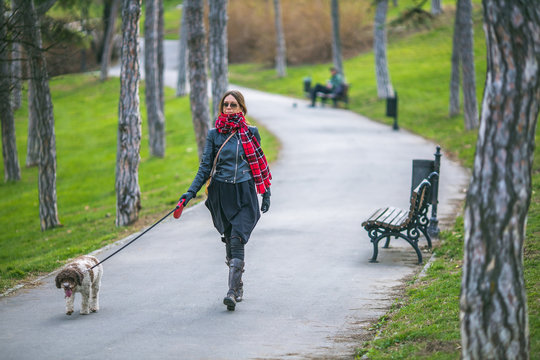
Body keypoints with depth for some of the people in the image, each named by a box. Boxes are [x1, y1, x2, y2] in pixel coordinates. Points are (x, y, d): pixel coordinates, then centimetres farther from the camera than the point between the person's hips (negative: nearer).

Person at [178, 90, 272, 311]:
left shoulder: (250, 133, 3)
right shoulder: (214, 134, 5)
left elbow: (261, 164, 10)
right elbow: (205, 167, 6)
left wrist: (266, 193, 9)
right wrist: (191, 192, -3)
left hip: (245, 194, -2)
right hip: (221, 193, 2)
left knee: (237, 240, -15)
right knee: (229, 242, 8)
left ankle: (232, 292, -18)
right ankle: (238, 287, 23)